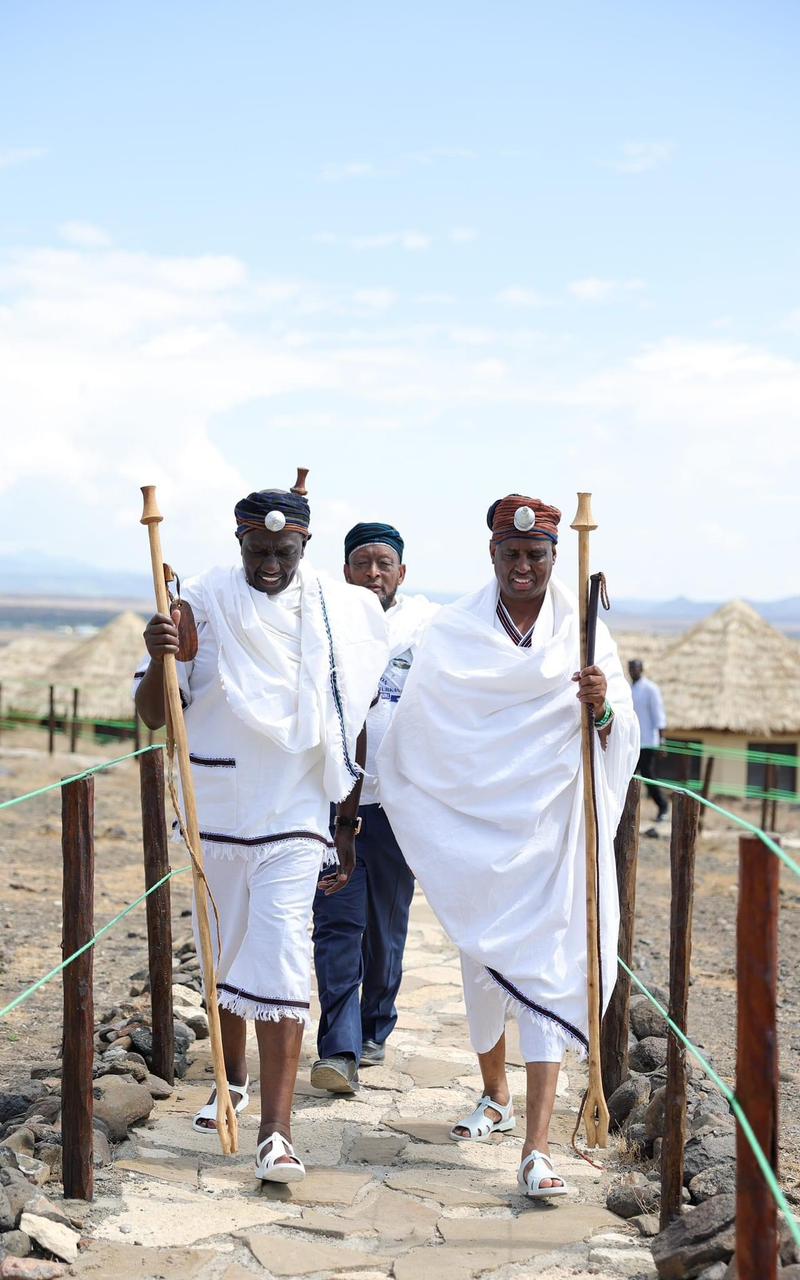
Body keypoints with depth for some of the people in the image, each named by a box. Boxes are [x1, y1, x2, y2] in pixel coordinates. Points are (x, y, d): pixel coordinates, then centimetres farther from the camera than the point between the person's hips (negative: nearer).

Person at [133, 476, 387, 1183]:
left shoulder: (339, 613, -2)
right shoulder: (202, 603, -4)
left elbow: (351, 727, 6)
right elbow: (155, 716, -4)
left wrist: (347, 825, 8)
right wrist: (159, 659, -25)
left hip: (296, 812, -2)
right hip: (217, 806, 2)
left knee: (280, 957, -12)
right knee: (224, 951, 16)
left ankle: (277, 1129, -13)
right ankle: (233, 1078, 40)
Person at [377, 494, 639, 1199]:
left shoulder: (584, 630, 0)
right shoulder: (453, 632, 1)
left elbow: (621, 741, -5)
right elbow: (416, 730, 9)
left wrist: (602, 708, -26)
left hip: (552, 828, -1)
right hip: (476, 827, 2)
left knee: (547, 971, -8)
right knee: (483, 962, 13)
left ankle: (538, 1147, -9)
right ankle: (496, 1096, 38)